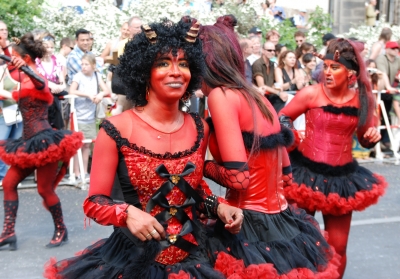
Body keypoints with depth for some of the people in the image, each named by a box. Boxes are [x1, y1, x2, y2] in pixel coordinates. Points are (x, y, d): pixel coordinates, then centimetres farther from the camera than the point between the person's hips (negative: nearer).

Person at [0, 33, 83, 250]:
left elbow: (41, 84, -39)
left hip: (43, 140, -10)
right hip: (29, 141, 10)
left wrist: (24, 68, -58)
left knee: (44, 189, -2)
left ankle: (61, 230, 16)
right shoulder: (25, 78, 13)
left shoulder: (35, 78, -13)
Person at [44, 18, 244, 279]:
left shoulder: (199, 128, 0)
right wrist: (128, 213, -26)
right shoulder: (117, 129, -13)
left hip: (193, 258, 4)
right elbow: (95, 202, -9)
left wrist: (218, 206, -1)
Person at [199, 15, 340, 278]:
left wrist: (205, 165, -3)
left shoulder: (221, 95, -13)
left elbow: (238, 177, -21)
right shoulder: (258, 97, 10)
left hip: (252, 229, -8)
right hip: (283, 223, 8)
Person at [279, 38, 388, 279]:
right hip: (306, 171, -2)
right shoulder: (311, 94, -10)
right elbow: (281, 118, 1)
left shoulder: (362, 99, -1)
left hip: (342, 176, 2)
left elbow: (364, 139, 13)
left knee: (338, 246, 9)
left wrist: (373, 137, -9)